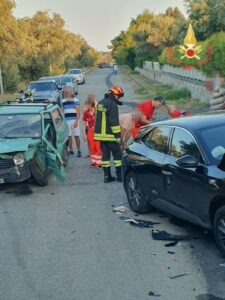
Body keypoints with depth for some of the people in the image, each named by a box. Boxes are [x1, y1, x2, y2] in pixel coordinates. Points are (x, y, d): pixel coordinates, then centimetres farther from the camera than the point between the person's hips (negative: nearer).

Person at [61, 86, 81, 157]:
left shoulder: (76, 100, 4)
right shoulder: (63, 101, 14)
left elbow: (78, 111, -2)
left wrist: (76, 121, -13)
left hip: (74, 120, -3)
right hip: (66, 121, 3)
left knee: (76, 136, -1)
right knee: (69, 136, 2)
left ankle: (79, 151, 6)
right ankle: (71, 151, 9)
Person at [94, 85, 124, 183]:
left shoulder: (100, 103, 14)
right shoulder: (112, 104, -14)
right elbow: (114, 121, -19)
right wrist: (118, 135, -16)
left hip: (100, 134, 8)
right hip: (110, 135, -8)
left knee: (105, 155, 10)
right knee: (117, 154, 3)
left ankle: (107, 176, 11)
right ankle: (119, 176, 5)